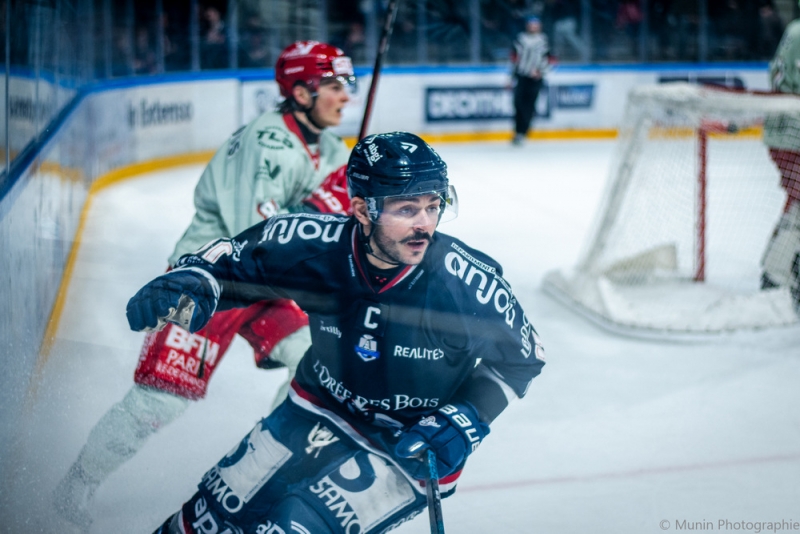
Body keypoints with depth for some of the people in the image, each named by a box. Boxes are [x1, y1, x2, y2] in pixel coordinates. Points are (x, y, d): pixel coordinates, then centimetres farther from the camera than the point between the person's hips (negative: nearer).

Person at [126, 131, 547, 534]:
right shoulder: (318, 243, -20)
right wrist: (188, 282, -25)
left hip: (409, 449, -3)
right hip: (319, 412, 3)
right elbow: (232, 258, -4)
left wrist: (467, 421, -19)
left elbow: (522, 356, -8)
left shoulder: (470, 281, -25)